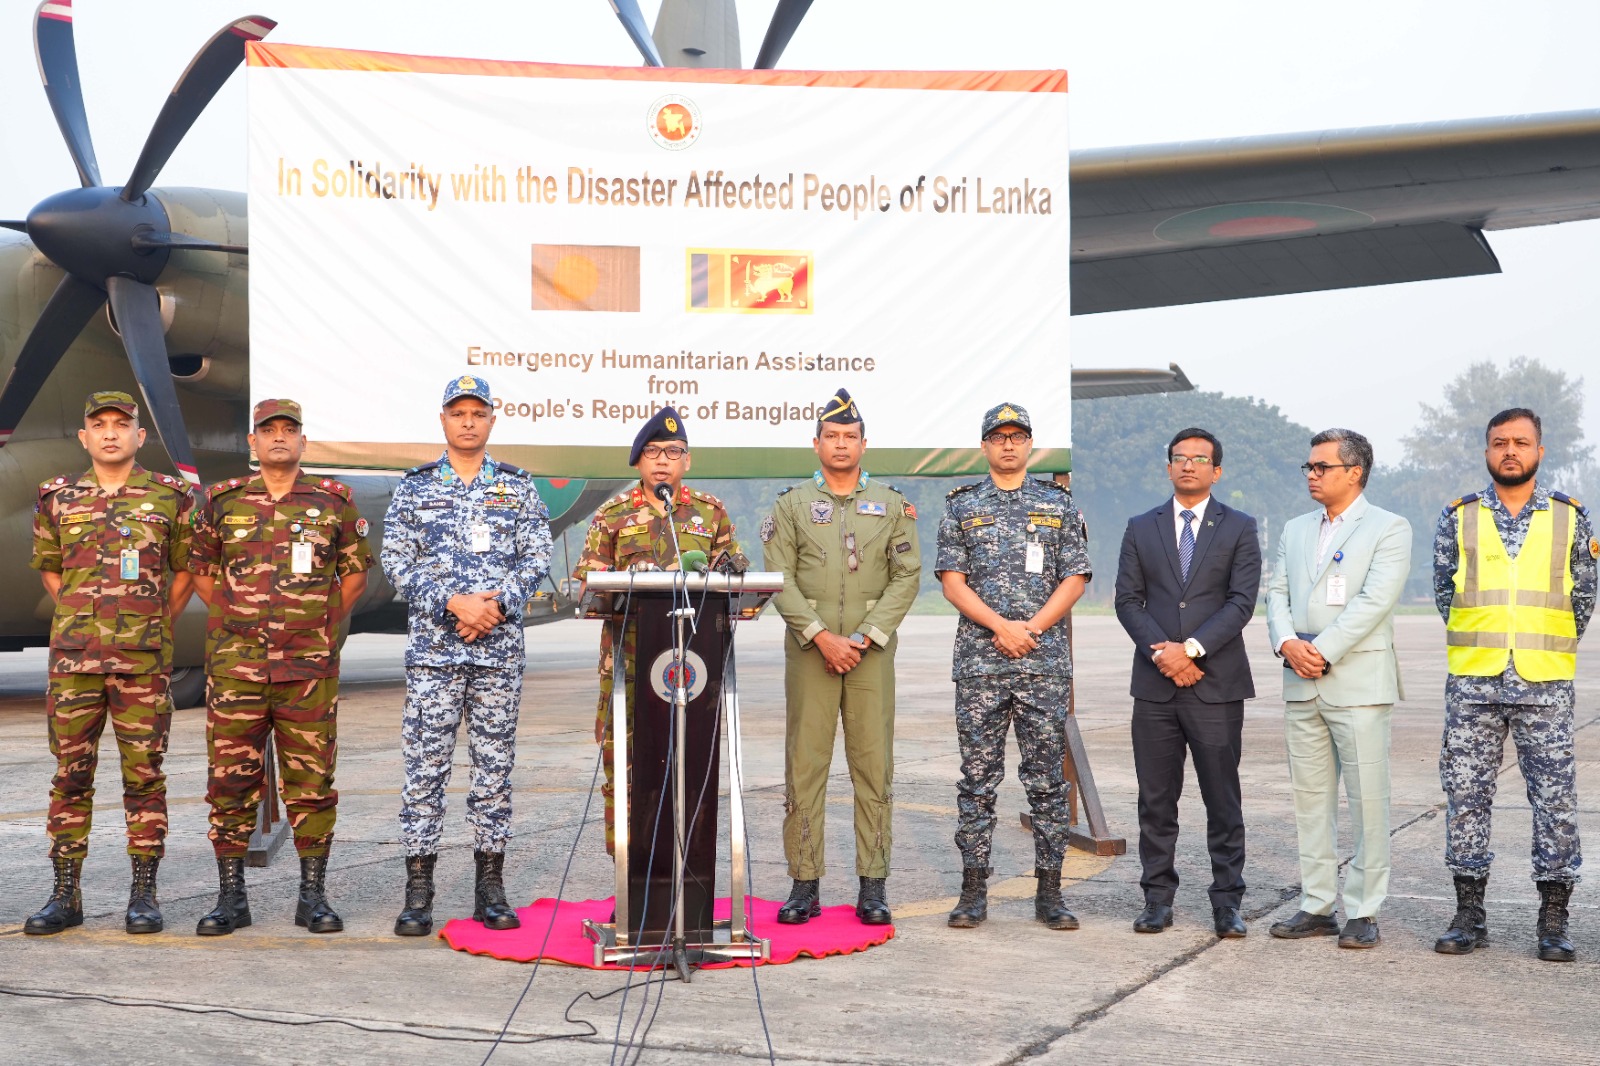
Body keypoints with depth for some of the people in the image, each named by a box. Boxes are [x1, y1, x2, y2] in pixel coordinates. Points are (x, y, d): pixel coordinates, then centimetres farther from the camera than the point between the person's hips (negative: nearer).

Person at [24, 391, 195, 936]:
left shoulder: (169, 497, 3)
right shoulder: (58, 499, 8)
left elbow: (186, 569, 12)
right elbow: (48, 567, 20)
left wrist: (155, 625, 7)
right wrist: (81, 619, 12)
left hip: (143, 660, -2)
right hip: (73, 656, 2)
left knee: (143, 773, 1)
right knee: (71, 773, 4)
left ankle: (143, 892, 9)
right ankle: (66, 894, 12)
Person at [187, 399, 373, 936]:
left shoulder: (334, 501, 6)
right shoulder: (223, 502, 8)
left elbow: (355, 571, 13)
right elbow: (202, 571, 17)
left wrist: (324, 625, 8)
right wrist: (235, 623, 10)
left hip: (310, 667, -1)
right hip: (235, 665, 1)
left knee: (312, 779, 2)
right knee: (231, 778, 3)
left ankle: (313, 893, 12)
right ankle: (231, 896, 12)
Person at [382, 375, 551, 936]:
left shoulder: (518, 486, 11)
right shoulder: (415, 486, 7)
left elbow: (537, 556, 4)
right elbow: (396, 560, 0)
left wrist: (494, 603, -12)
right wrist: (453, 603, -13)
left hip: (500, 647, 1)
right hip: (433, 645, -1)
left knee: (495, 763, 4)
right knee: (425, 764, -2)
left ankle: (490, 888, 12)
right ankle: (417, 893, 3)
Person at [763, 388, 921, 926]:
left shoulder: (893, 504, 9)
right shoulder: (792, 504, 7)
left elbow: (906, 577, 2)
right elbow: (779, 578, -1)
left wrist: (865, 637, -9)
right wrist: (821, 635, -12)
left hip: (871, 653, 1)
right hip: (809, 653, 0)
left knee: (874, 765, 1)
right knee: (805, 765, 0)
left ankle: (873, 885, 7)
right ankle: (805, 885, 6)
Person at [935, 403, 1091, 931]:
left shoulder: (1058, 503, 10)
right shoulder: (962, 506, 9)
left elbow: (1075, 578, 4)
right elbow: (952, 581, 2)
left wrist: (1032, 628, -9)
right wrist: (1001, 626, -11)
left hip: (1045, 661, 0)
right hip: (979, 662, 0)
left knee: (1047, 779, 2)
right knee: (978, 778, 2)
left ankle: (1049, 891, 9)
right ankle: (974, 890, 9)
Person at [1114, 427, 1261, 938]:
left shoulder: (1239, 528, 5)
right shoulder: (1141, 528, 11)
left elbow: (1241, 602, -5)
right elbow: (1128, 600, 5)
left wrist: (1190, 648, -15)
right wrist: (1161, 652, -10)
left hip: (1216, 684, -2)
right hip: (1155, 686, 2)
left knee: (1223, 801, 1)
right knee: (1156, 800, 5)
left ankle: (1227, 903, 9)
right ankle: (1157, 900, 13)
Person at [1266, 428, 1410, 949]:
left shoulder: (1389, 529, -1)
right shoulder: (1294, 530, 18)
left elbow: (1374, 601, -12)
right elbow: (1277, 593, 11)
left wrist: (1322, 651, -16)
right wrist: (1287, 643, -8)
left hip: (1357, 683, -6)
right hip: (1301, 686, 6)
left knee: (1366, 801, -4)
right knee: (1310, 799, 8)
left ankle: (1363, 912, 3)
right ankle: (1316, 906, 15)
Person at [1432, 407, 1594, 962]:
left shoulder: (1570, 517, 5)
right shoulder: (1458, 518, 5)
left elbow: (1583, 598, 11)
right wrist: (1481, 645, 12)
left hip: (1545, 685, -1)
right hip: (1472, 683, 1)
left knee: (1555, 798, 1)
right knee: (1466, 796, 3)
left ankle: (1553, 920, 11)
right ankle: (1469, 914, 13)